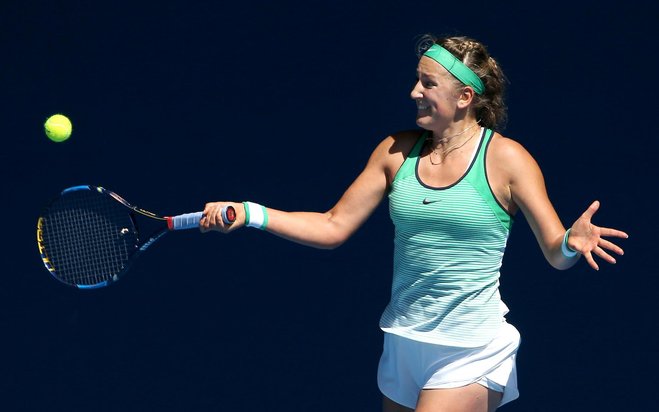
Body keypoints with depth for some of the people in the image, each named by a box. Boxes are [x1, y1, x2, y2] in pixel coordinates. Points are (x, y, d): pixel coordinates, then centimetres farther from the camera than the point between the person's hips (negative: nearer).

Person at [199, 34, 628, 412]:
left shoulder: (505, 158, -8)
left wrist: (573, 242, -31)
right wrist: (249, 213, -2)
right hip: (403, 345, 5)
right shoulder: (397, 151, 4)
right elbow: (333, 227, 7)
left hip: (471, 354, -5)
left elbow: (555, 251, -8)